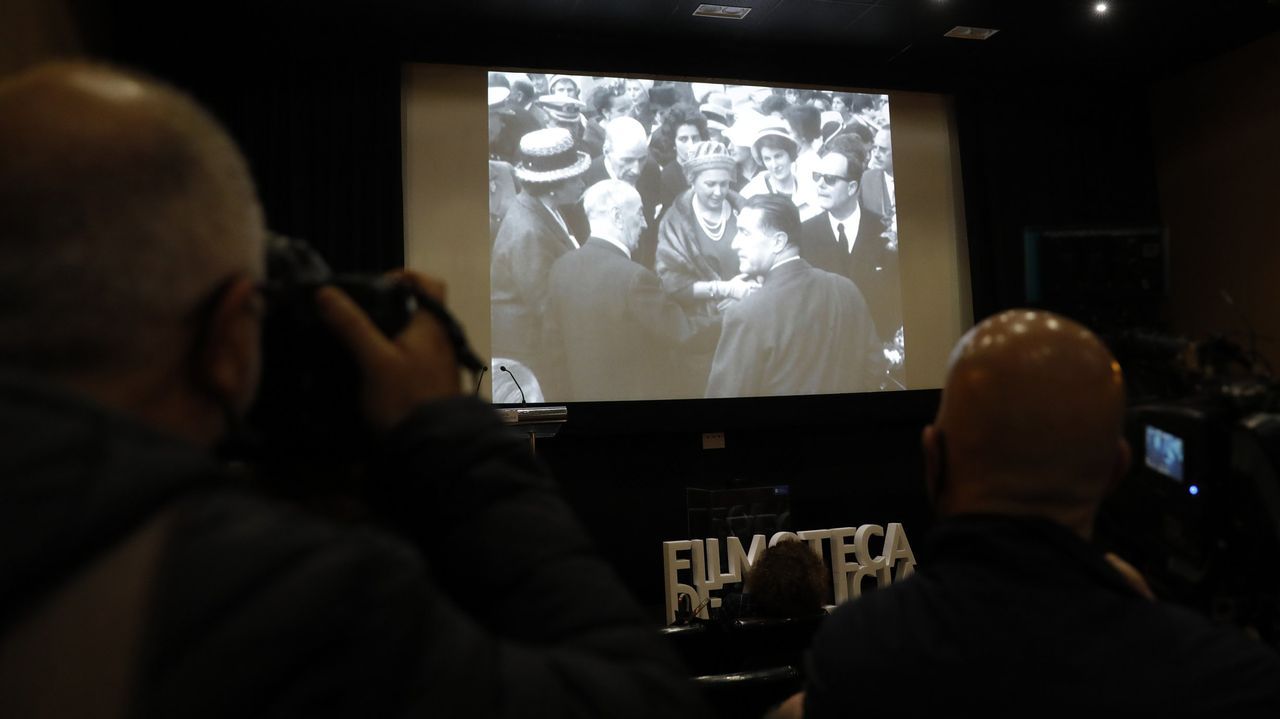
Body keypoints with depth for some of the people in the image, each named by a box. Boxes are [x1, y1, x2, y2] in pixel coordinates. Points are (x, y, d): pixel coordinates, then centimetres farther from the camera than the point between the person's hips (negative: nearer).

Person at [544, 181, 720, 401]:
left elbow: (557, 336, 6)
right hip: (636, 392, -6)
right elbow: (685, 333, -19)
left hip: (582, 390, 6)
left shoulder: (562, 266, -5)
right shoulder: (633, 276, -26)